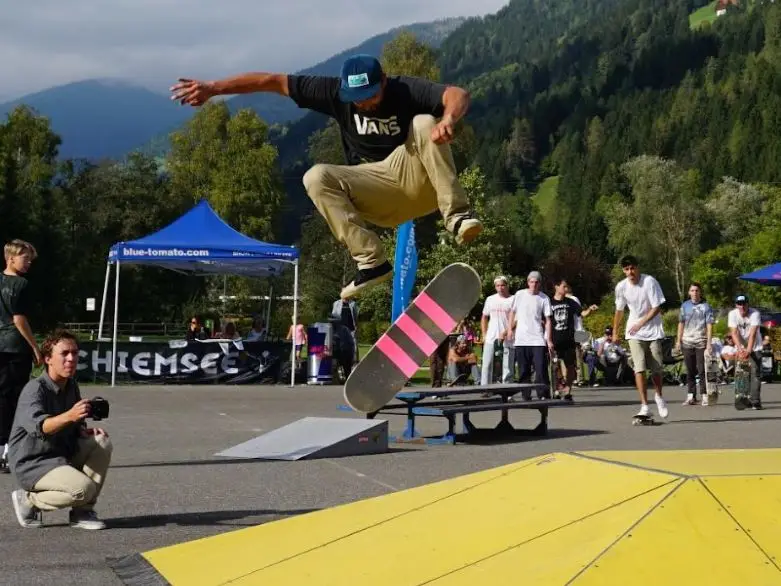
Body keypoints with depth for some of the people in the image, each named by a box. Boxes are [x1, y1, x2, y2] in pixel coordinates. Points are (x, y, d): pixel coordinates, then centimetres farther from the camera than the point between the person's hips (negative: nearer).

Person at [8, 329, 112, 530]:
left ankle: (82, 512, -5)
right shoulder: (35, 389, -20)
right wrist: (69, 416, -59)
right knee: (84, 488, -27)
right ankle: (28, 500, -2)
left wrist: (85, 431, -4)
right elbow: (38, 426, -40)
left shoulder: (71, 386, 6)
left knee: (102, 442, -13)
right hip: (31, 464, -8)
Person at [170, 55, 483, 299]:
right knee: (317, 178, -22)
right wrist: (213, 87, -12)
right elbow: (273, 81, -7)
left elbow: (458, 95, -34)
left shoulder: (407, 90, -18)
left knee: (425, 123, -30)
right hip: (377, 195, 4)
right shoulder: (335, 92, -9)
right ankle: (371, 261, -27)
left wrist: (449, 119, -58)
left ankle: (456, 215, -34)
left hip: (419, 177, -3)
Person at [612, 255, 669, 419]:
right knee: (639, 368, -11)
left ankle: (659, 397, 32)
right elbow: (619, 310, 11)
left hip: (653, 330, -1)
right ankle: (644, 406, -12)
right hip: (634, 333, 1)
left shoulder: (650, 282, -14)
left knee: (656, 368, 4)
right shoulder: (621, 287, -4)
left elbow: (657, 307, -12)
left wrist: (641, 323, -17)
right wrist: (615, 333, 16)